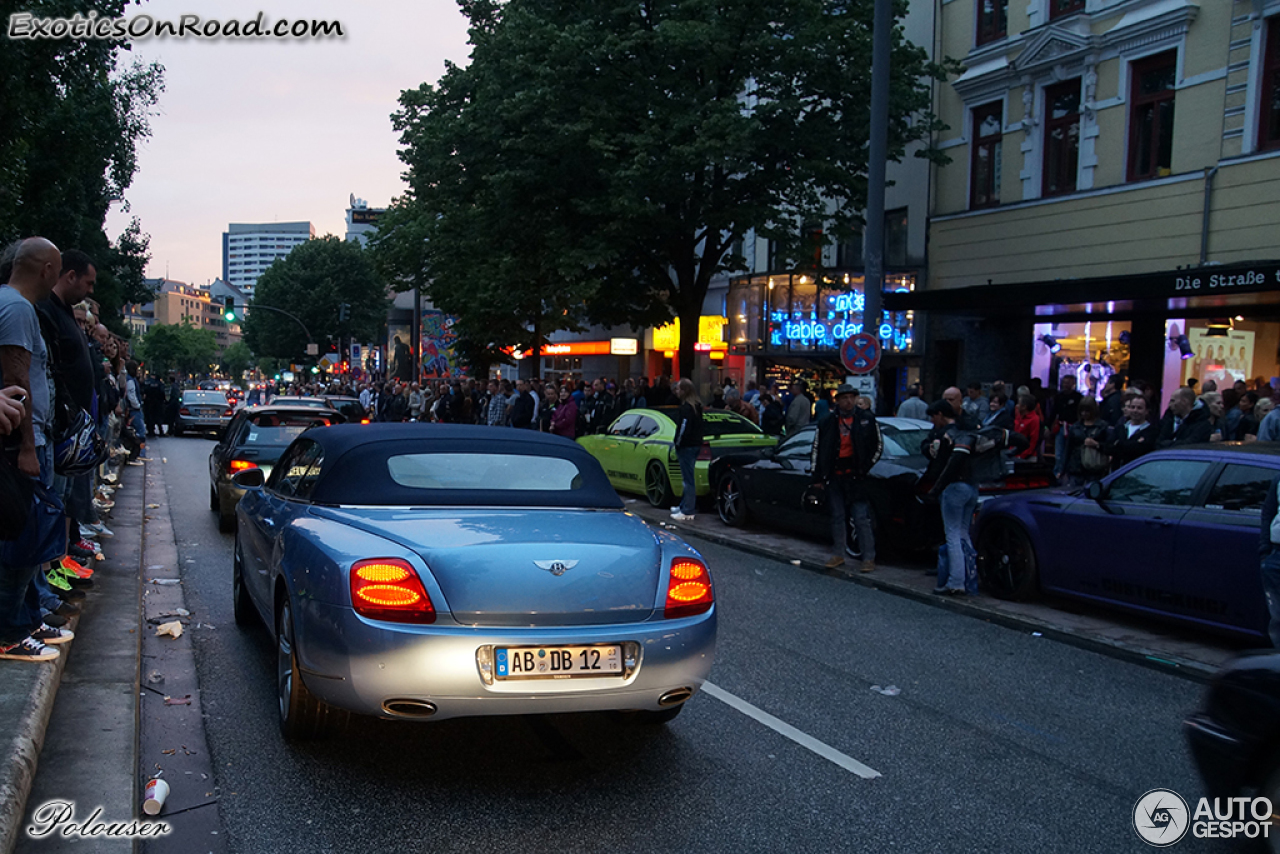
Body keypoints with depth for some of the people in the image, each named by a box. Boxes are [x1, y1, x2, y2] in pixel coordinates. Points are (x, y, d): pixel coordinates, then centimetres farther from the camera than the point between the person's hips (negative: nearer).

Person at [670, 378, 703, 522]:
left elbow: (684, 428, -22)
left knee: (688, 479, -6)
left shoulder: (686, 407, -18)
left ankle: (687, 512, -2)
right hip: (695, 444, 10)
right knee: (687, 478, 19)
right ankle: (684, 506, 29)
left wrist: (678, 445, -11)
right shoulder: (697, 405, 12)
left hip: (687, 446, -10)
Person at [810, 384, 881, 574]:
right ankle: (838, 555, 21)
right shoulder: (828, 421, 4)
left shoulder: (866, 419, 1)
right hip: (834, 477, 3)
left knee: (862, 518, -4)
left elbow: (878, 445, 9)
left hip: (856, 477, -3)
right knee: (837, 517, 11)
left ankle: (869, 558, 2)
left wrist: (866, 467, 1)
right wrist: (817, 477, 4)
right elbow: (817, 448, 8)